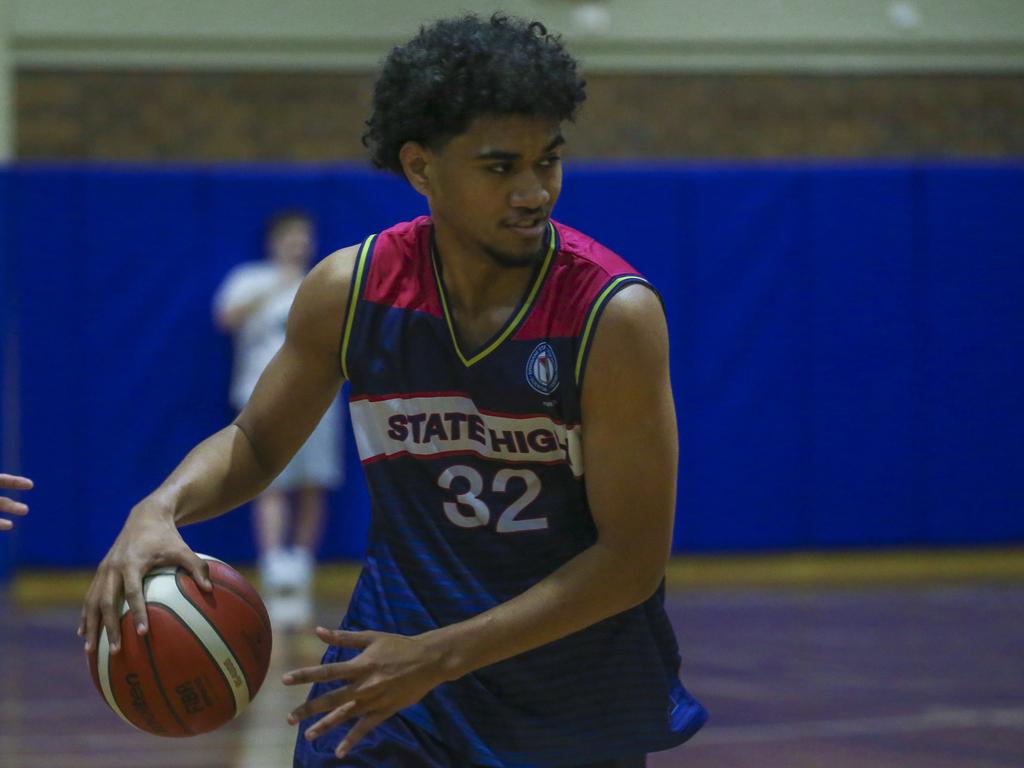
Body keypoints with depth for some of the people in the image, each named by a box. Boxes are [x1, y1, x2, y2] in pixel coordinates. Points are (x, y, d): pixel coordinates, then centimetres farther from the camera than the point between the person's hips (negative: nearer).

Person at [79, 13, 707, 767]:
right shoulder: (348, 289, -8)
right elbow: (253, 444, 7)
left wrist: (436, 660, -25)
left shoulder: (615, 314, -20)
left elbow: (632, 559, -20)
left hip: (580, 706, -1)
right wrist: (159, 510, -16)